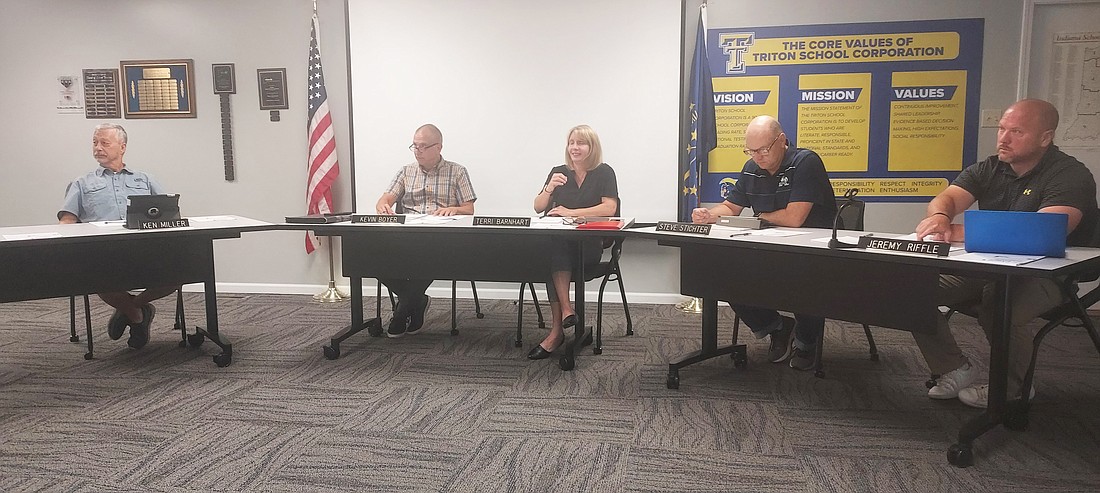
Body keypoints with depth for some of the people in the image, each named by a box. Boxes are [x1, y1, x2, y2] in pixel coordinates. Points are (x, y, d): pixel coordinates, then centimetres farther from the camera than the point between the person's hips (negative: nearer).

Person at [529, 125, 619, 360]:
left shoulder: (604, 172, 5)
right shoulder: (558, 172, 17)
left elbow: (610, 208, -9)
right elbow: (538, 208, 14)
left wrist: (571, 212, -15)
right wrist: (549, 188, -7)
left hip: (591, 244, -3)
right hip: (558, 241, 3)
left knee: (556, 247, -35)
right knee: (553, 249, -34)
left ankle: (556, 331, -34)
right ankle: (566, 310, -34)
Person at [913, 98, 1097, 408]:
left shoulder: (1071, 176, -10)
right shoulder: (989, 169, 9)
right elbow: (947, 198, -7)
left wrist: (965, 233, -37)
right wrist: (940, 216, -35)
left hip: (1045, 275, -6)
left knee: (999, 306, -37)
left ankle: (1013, 388, -7)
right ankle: (955, 370, 1)